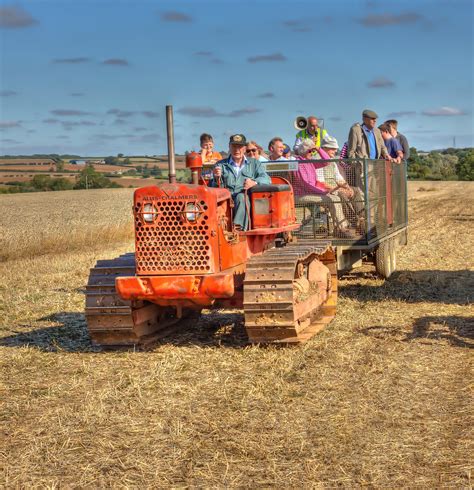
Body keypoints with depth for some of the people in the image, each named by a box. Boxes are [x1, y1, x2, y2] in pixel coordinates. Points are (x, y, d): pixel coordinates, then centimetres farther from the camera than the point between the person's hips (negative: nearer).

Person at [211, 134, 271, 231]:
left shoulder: (254, 163, 22)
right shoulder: (221, 165, 22)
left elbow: (266, 179, 6)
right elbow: (217, 188, 12)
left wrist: (254, 182, -16)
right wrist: (217, 178, -12)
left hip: (248, 200, 0)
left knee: (241, 197, -36)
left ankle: (239, 226, -47)